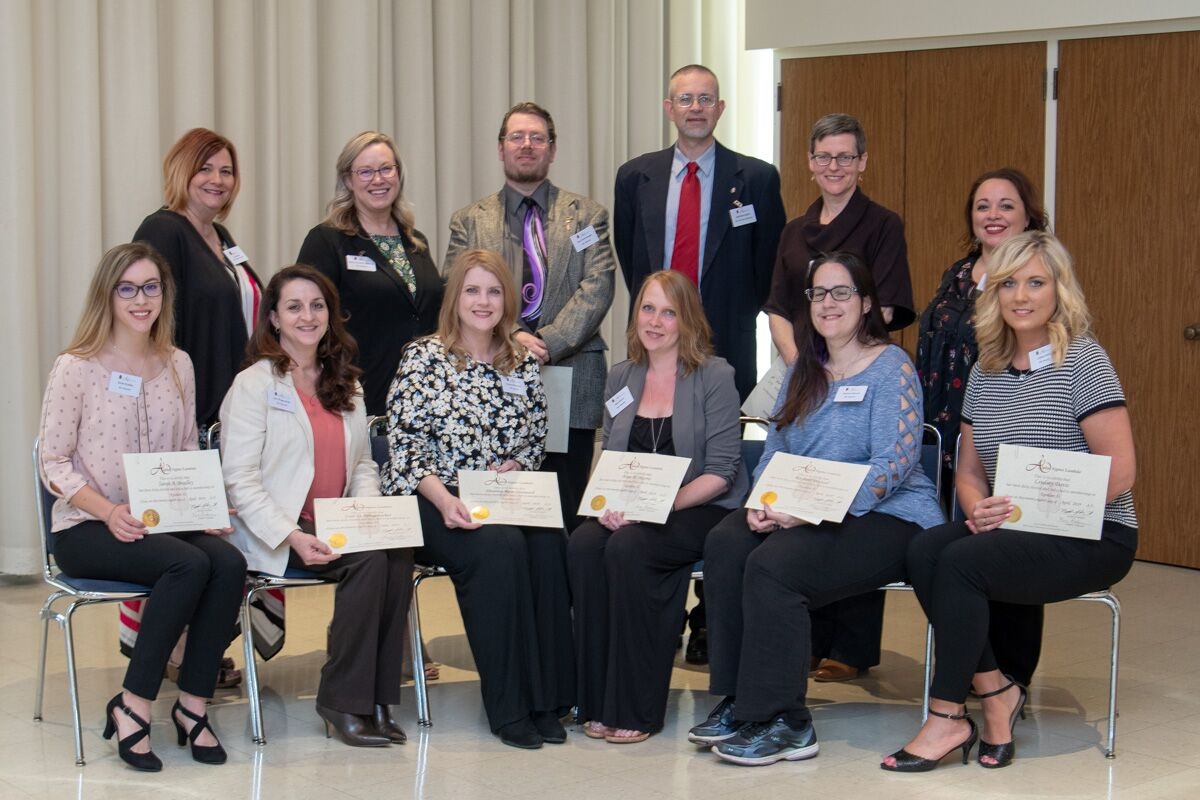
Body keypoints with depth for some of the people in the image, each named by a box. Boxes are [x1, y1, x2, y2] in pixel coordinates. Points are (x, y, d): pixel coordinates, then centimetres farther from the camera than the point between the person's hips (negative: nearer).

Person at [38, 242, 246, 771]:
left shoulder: (178, 365, 10)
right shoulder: (75, 368, -5)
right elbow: (54, 464, -6)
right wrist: (109, 513, -20)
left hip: (164, 524, 5)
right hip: (86, 529, -5)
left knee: (230, 563, -26)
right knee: (189, 564, -32)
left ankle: (193, 704, -14)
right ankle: (133, 706, -19)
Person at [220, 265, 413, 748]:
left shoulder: (345, 386, 19)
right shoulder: (254, 384, -2)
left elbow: (362, 464, 20)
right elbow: (239, 479, -9)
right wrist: (292, 538, -21)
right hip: (276, 535, -5)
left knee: (399, 550, -27)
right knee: (369, 560, -30)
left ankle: (377, 696, -19)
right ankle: (343, 700, -18)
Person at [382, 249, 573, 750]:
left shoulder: (523, 364, 12)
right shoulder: (424, 358, 0)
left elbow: (536, 441, 16)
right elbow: (405, 444, -7)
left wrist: (512, 468, -7)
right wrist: (444, 500, -22)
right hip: (430, 502, -4)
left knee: (550, 543, -28)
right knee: (501, 546, -33)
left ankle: (547, 699, -20)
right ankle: (509, 708, -23)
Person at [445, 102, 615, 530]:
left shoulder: (587, 215, 12)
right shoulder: (469, 221, 14)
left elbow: (597, 288, -1)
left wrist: (548, 343, -14)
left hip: (571, 385, 0)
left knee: (566, 519, 0)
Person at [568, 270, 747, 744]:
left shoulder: (714, 377, -4)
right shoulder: (620, 379, 12)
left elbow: (720, 473, -10)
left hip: (701, 511, -5)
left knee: (628, 549, -32)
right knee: (583, 545, -26)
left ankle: (635, 709, -22)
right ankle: (597, 701, -19)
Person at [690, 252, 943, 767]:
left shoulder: (891, 367, -5)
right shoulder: (803, 372, 18)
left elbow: (894, 464, -16)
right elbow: (775, 449, 16)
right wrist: (761, 502, -7)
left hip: (887, 517, -7)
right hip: (802, 515, 7)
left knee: (773, 564, -30)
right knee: (724, 544, -22)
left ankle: (783, 721, -22)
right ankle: (738, 700, -18)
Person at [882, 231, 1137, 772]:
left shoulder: (1082, 361, -10)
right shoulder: (986, 371, 10)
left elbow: (1119, 472, -16)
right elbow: (969, 469, 15)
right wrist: (978, 508, -8)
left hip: (1092, 536, -6)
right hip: (1013, 528, 6)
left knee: (962, 561, -28)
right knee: (924, 550, -21)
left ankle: (947, 718, -15)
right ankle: (996, 692, -9)